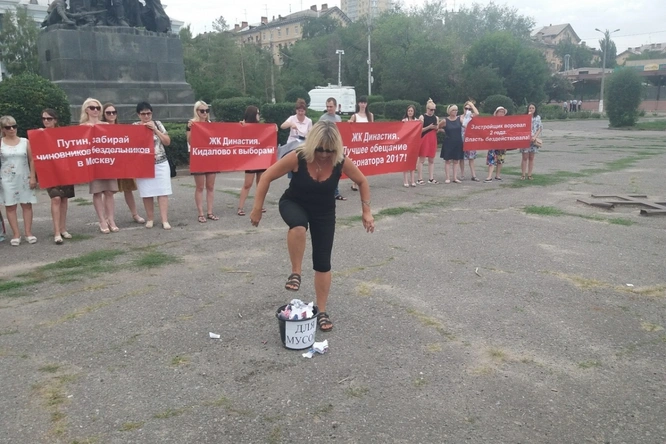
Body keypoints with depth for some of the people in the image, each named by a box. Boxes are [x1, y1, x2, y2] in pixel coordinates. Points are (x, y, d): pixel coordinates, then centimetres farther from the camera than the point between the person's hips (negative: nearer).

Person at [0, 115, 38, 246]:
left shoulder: (25, 141, 4)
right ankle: (16, 235, 4)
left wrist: (33, 177, -2)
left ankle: (28, 233, 6)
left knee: (27, 204, 1)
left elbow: (31, 160, 3)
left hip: (24, 178, 1)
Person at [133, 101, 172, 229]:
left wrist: (155, 129, -7)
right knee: (147, 193, 3)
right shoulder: (134, 126, 3)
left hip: (161, 164, 1)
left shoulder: (157, 124, 6)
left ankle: (165, 220, -5)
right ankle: (150, 219, 17)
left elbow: (167, 142, 2)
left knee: (163, 192, -5)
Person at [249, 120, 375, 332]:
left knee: (323, 262, 1)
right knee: (299, 225, -40)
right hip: (293, 204, -2)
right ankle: (295, 273, -17)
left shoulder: (341, 162, -22)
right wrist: (257, 209, -15)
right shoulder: (297, 157, -27)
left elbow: (362, 182, -4)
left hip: (324, 212, 2)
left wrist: (367, 212, -5)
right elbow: (267, 177, -18)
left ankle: (322, 311, 18)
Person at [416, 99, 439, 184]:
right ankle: (420, 179, -3)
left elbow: (437, 131, 17)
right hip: (424, 139, -5)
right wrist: (429, 127, -18)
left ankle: (431, 178, 11)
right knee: (421, 159, -4)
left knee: (431, 160, 7)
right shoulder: (422, 117, -3)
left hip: (433, 139, 5)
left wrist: (437, 128, -5)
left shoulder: (436, 118, 11)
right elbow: (419, 130, -8)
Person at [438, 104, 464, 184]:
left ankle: (455, 178, 13)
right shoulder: (445, 120, -3)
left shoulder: (460, 119, 2)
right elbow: (438, 127, 7)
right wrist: (443, 130, 0)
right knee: (448, 160, 0)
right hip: (448, 142, -2)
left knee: (456, 160, 6)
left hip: (458, 143, 2)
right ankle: (448, 178, 5)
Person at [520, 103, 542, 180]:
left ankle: (529, 175, 9)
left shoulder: (537, 117, 9)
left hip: (534, 140, 2)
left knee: (531, 158, 4)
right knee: (525, 157, -3)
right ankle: (523, 175, 1)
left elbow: (540, 128, 5)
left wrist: (535, 137, -9)